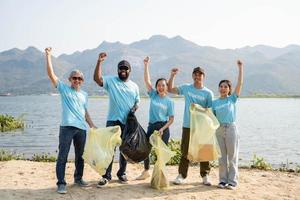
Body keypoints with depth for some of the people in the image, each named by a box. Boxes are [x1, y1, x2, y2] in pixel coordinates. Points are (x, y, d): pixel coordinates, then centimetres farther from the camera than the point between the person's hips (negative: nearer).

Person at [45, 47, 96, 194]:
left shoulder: (84, 94, 18)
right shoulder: (64, 88, 5)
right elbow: (51, 74, -4)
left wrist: (92, 125, 14)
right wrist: (48, 56, -8)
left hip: (82, 128, 5)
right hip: (67, 127, -5)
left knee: (80, 156, 14)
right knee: (62, 156, -5)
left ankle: (78, 178, 29)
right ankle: (61, 183, 2)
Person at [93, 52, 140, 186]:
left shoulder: (134, 86, 11)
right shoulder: (111, 81, 0)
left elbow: (137, 102, 17)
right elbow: (97, 79, -16)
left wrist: (135, 108, -6)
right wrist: (99, 62, -24)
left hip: (128, 122, 3)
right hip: (113, 120, -3)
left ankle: (122, 173, 25)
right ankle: (106, 176, 5)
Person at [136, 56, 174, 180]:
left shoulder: (169, 101, -1)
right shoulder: (153, 95, 5)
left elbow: (171, 118, -1)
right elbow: (147, 81, -3)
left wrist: (163, 129, -14)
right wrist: (146, 65, -10)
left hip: (163, 127, -3)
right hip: (151, 126, 3)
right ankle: (146, 172, 28)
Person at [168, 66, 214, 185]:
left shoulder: (208, 93, 1)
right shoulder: (186, 88, 6)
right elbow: (170, 89, 10)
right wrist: (172, 76, 0)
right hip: (188, 126, 1)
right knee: (185, 151, 5)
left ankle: (205, 176, 17)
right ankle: (181, 175, 13)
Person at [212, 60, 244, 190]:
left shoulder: (232, 99, 2)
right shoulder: (215, 102, 9)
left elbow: (240, 84, -6)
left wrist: (240, 68, -9)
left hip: (231, 128, -3)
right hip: (219, 129, 3)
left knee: (232, 156, 1)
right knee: (222, 157, 8)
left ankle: (232, 181, 8)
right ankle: (223, 180, 17)